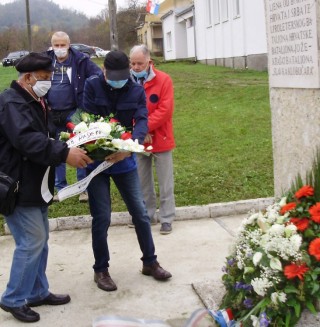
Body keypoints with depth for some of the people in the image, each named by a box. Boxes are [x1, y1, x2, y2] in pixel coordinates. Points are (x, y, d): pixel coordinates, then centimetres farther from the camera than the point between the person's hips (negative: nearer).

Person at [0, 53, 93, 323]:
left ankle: (37, 292, 28)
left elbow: (46, 137, 22)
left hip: (35, 186, 10)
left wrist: (69, 149, 5)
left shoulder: (36, 102, 16)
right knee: (32, 242, -6)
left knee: (40, 240, 15)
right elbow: (26, 140, -31)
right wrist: (64, 153, -35)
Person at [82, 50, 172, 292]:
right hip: (96, 160, -2)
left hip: (125, 160, 2)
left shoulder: (137, 91, -2)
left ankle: (150, 262, 26)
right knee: (101, 218, 1)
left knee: (140, 213, 7)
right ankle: (101, 269, 19)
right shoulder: (92, 86, -7)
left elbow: (142, 122, -15)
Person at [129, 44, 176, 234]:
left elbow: (165, 110, -15)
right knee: (142, 182, 13)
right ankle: (147, 216, 26)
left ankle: (167, 219, 15)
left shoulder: (163, 80, -9)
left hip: (160, 140, -3)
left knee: (165, 183, 5)